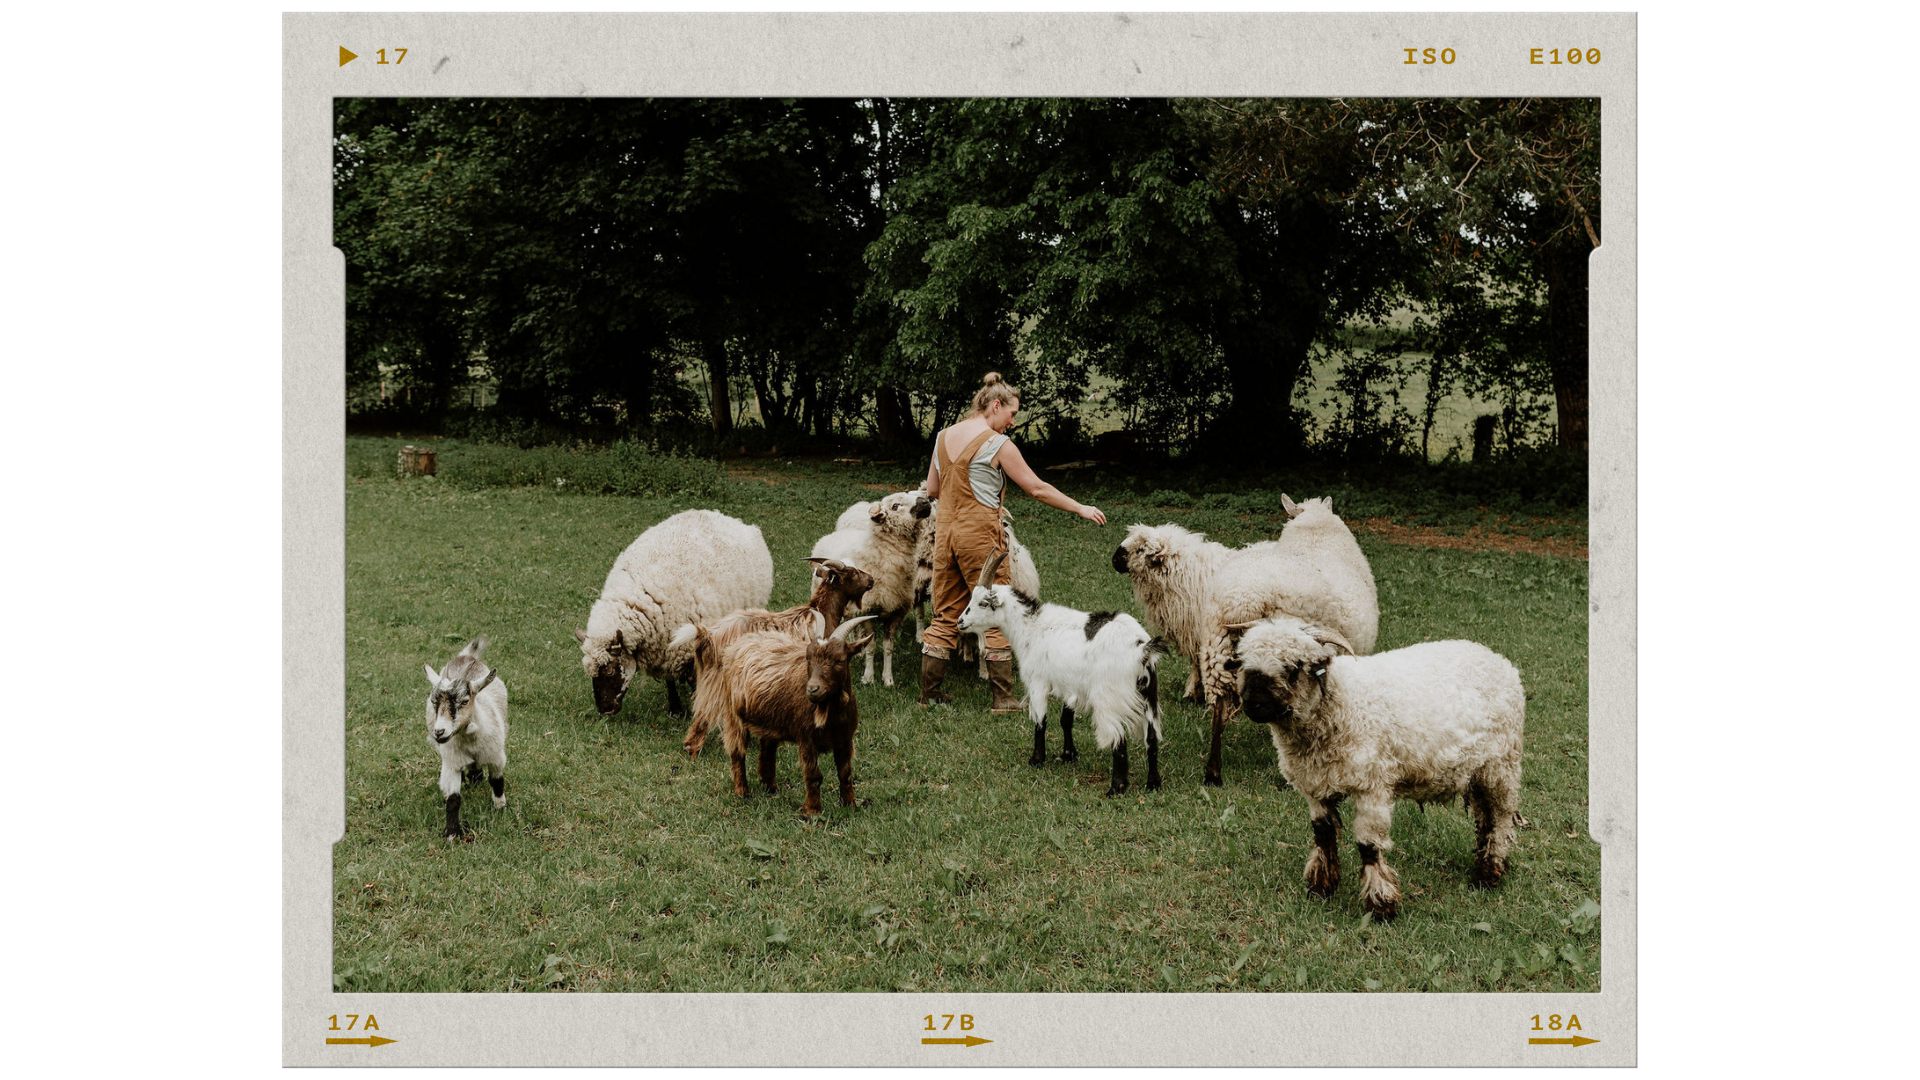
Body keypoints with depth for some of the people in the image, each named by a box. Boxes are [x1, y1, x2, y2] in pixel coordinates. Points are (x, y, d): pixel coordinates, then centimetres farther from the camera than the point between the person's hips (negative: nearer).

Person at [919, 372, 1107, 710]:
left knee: (945, 616, 13)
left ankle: (928, 692, 15)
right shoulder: (998, 444, -10)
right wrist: (1080, 509, 1)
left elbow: (932, 489, 14)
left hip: (946, 529, 6)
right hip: (980, 534, -6)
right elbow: (1037, 488, -8)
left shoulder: (944, 437, 8)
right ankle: (1003, 697, 7)